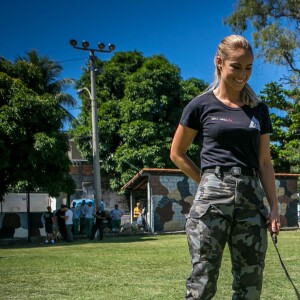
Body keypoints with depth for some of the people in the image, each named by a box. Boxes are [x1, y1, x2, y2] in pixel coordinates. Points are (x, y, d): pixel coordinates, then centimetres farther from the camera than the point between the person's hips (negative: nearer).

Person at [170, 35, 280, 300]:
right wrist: (208, 181, 2)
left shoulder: (258, 109, 13)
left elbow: (264, 162, 13)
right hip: (213, 198, -4)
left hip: (252, 198, 4)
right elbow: (177, 154, 8)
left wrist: (274, 206, 6)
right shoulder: (201, 106, 3)